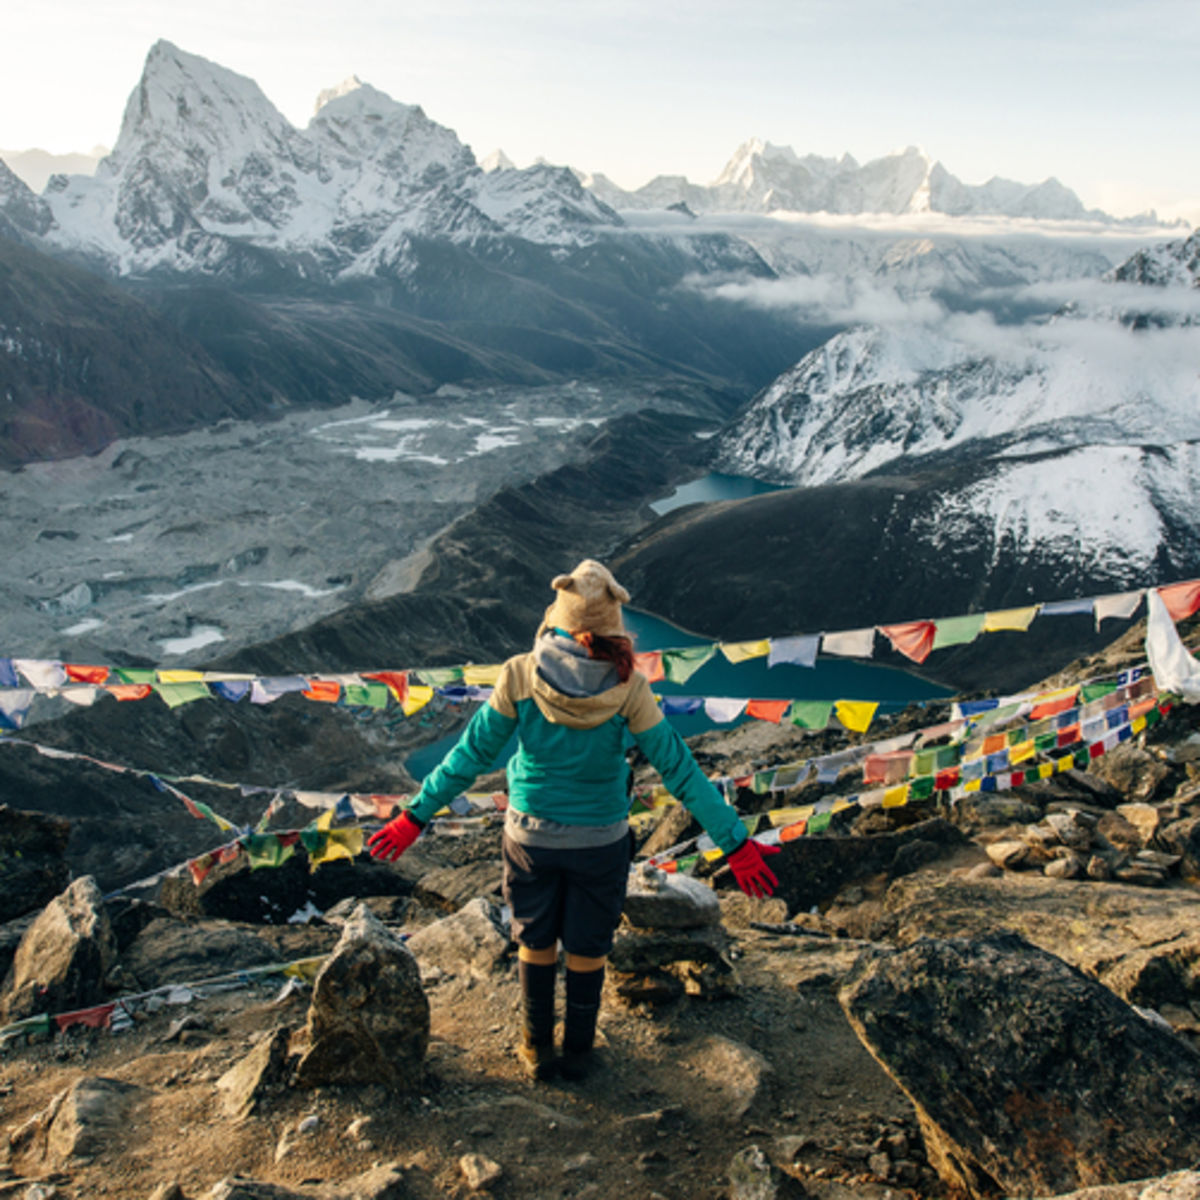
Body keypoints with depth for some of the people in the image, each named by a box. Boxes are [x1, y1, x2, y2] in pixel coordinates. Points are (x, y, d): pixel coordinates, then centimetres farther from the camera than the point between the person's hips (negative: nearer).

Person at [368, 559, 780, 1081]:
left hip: (531, 832, 1)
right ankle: (577, 1051, 39)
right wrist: (736, 843, -9)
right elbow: (679, 769, -17)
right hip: (600, 838, 0)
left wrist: (415, 817, -2)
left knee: (535, 941, 23)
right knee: (586, 947, 21)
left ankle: (537, 1049, 39)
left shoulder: (520, 675, -19)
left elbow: (470, 753, -13)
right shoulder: (628, 689, -20)